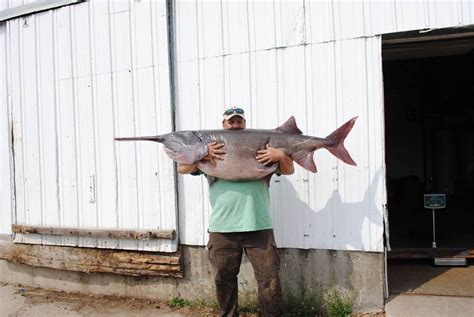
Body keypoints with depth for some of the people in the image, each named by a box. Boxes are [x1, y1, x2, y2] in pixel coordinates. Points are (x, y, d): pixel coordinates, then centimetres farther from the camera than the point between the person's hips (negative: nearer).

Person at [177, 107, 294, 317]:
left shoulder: (260, 147, 12)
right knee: (223, 279, 11)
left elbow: (289, 170, 10)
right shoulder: (211, 148, 12)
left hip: (258, 226, 0)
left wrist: (281, 156, -11)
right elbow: (182, 168, 3)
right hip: (221, 228, 1)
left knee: (269, 279, 2)